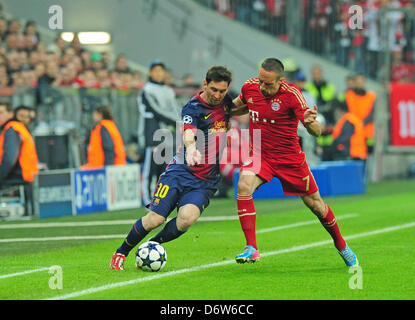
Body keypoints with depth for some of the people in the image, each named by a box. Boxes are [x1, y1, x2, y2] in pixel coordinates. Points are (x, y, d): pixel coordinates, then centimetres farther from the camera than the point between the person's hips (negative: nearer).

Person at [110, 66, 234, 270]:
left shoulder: (226, 102, 7)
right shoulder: (193, 108, -13)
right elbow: (188, 134, -34)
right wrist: (191, 148, -54)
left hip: (206, 181, 4)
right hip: (181, 171, -4)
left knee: (187, 219, -23)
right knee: (155, 219, -12)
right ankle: (121, 253, 14)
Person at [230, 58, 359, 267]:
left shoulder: (291, 94, -21)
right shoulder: (250, 87, -9)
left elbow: (317, 132, -23)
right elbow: (239, 106, 18)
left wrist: (310, 123, -45)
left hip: (289, 159, -2)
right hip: (259, 154, 2)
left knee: (315, 204, 9)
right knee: (244, 186, -27)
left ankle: (341, 245, 34)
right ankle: (251, 249, -25)